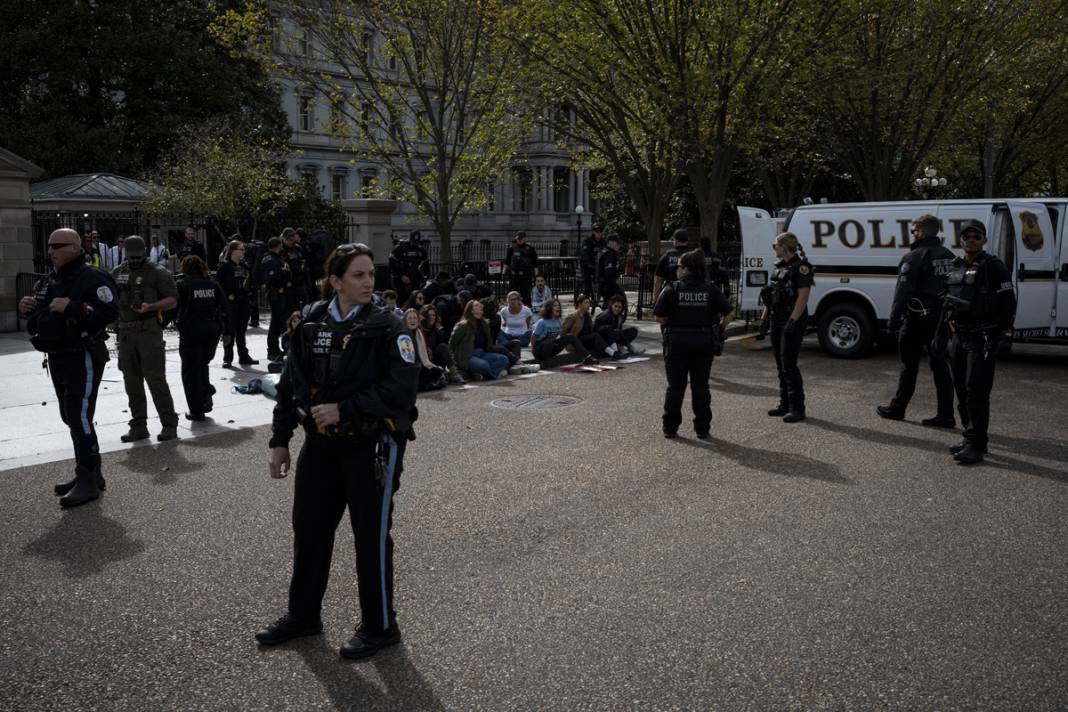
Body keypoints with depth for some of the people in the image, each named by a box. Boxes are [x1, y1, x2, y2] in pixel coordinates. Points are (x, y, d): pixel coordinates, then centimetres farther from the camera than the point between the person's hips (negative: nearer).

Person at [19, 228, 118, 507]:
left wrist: (72, 307, -27)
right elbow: (40, 315, 25)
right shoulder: (49, 280, 15)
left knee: (80, 417, -12)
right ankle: (91, 474, 25)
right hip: (57, 357, 10)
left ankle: (88, 481, -6)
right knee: (71, 417, 15)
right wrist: (26, 309, 3)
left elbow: (110, 311, -25)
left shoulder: (93, 278, -12)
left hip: (84, 357, -10)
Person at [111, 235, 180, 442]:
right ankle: (138, 426, 16)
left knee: (156, 380, -9)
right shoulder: (117, 273, 14)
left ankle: (169, 425, -2)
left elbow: (172, 300, -5)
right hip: (125, 333, 6)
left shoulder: (157, 272, -1)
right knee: (131, 382, 8)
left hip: (150, 332, -5)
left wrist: (150, 307, -19)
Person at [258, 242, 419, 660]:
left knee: (371, 536, 5)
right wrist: (279, 440, 8)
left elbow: (401, 389, -20)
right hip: (320, 444, 6)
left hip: (371, 446, -5)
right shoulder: (311, 323, 3)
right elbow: (289, 383, 9)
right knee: (309, 529, 16)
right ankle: (303, 615, 37)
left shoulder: (387, 328, -12)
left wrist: (343, 410, -22)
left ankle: (380, 626, 23)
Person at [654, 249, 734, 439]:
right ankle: (702, 429, 13)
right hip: (704, 343, 2)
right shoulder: (711, 289, 0)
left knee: (675, 386, 8)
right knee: (701, 386, 11)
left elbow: (659, 317, -10)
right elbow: (729, 313, -1)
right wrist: (720, 327, 14)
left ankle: (670, 428, 13)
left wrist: (671, 324, 7)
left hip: (677, 342, -2)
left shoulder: (672, 289, -8)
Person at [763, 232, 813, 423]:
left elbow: (803, 296, -18)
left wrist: (793, 321, -23)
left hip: (793, 321, -9)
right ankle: (784, 404, 20)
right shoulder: (779, 266, 15)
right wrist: (764, 317, 15)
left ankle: (797, 409, -5)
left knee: (789, 365, -10)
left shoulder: (801, 267, -11)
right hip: (777, 320, 9)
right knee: (780, 364, 12)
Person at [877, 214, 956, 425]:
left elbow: (903, 291, -17)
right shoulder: (949, 257, 12)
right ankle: (945, 415, 7)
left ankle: (897, 408, 14)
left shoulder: (914, 257, -11)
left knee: (910, 365, 4)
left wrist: (894, 319, -15)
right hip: (943, 318, 6)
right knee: (940, 365, 8)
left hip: (919, 318, -6)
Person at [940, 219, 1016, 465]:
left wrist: (999, 338, -15)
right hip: (958, 338, 7)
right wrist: (941, 334, 18)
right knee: (962, 392, 12)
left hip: (981, 340, -7)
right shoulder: (955, 268, 14)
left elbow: (1008, 304, -9)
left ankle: (976, 446, -6)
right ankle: (970, 438, 24)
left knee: (977, 392, -9)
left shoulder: (994, 268, -6)